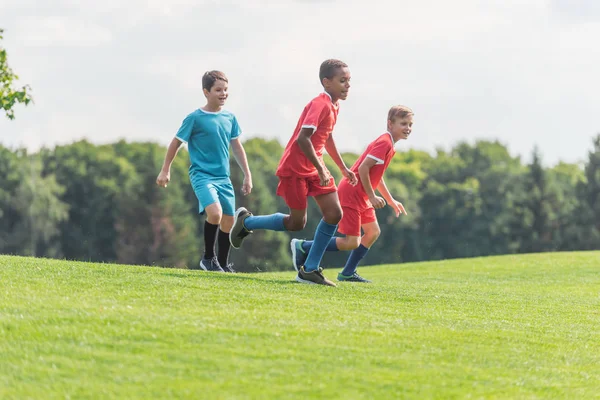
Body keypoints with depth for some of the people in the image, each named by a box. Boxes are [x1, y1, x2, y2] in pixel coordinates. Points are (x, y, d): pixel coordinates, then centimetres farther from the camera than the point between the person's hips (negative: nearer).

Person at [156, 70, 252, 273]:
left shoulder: (229, 118, 6)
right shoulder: (195, 118, -9)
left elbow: (237, 147, 16)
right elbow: (176, 143, 0)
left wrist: (247, 175, 16)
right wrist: (165, 170, 2)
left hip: (223, 178, 6)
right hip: (202, 175, -6)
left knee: (228, 220, 6)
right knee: (215, 212, -26)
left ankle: (223, 263, 24)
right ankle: (208, 257, -7)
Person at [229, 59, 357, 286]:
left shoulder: (333, 106, 9)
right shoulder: (320, 105, -21)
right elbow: (302, 138, -29)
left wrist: (343, 168, 27)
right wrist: (320, 169, -27)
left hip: (314, 167, 9)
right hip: (295, 168, -9)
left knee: (334, 213, -4)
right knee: (297, 222, -2)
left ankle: (310, 270, 2)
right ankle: (246, 221, 19)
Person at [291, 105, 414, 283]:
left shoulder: (388, 144, 15)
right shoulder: (384, 143, -17)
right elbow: (363, 168, -23)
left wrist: (391, 201, 26)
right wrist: (372, 196, -19)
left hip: (361, 196, 10)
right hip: (351, 193, -10)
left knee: (373, 232, 11)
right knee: (351, 242, -10)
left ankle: (348, 274, 17)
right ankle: (303, 247, -1)